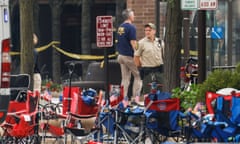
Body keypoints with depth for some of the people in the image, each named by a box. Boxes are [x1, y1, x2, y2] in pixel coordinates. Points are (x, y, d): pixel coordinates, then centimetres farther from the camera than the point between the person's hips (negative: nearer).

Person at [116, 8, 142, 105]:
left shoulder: (120, 27, 11)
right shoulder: (131, 27, -15)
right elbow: (133, 43, -18)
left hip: (121, 56, 8)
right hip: (129, 56, -8)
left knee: (125, 78, 10)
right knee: (138, 76, 3)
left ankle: (124, 98, 7)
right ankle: (135, 97, -2)